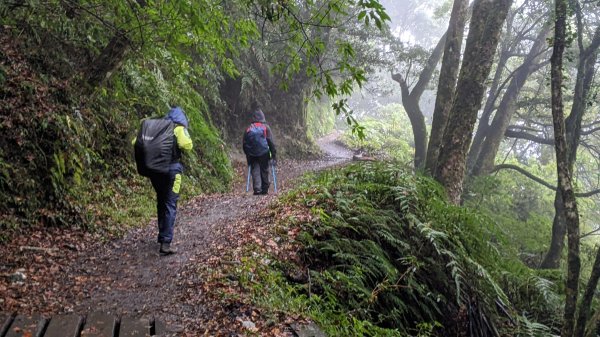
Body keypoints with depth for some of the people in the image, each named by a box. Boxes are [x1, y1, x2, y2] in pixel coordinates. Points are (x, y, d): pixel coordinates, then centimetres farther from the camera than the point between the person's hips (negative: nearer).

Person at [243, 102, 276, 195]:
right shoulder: (266, 127, 1)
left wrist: (247, 155, 18)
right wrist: (274, 156, 1)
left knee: (255, 171, 3)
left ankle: (257, 188, -12)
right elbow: (271, 142, -2)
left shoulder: (248, 129, 7)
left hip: (252, 155, 1)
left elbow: (244, 144, 9)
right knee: (264, 171, 10)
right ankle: (264, 190, 13)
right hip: (264, 154, -1)